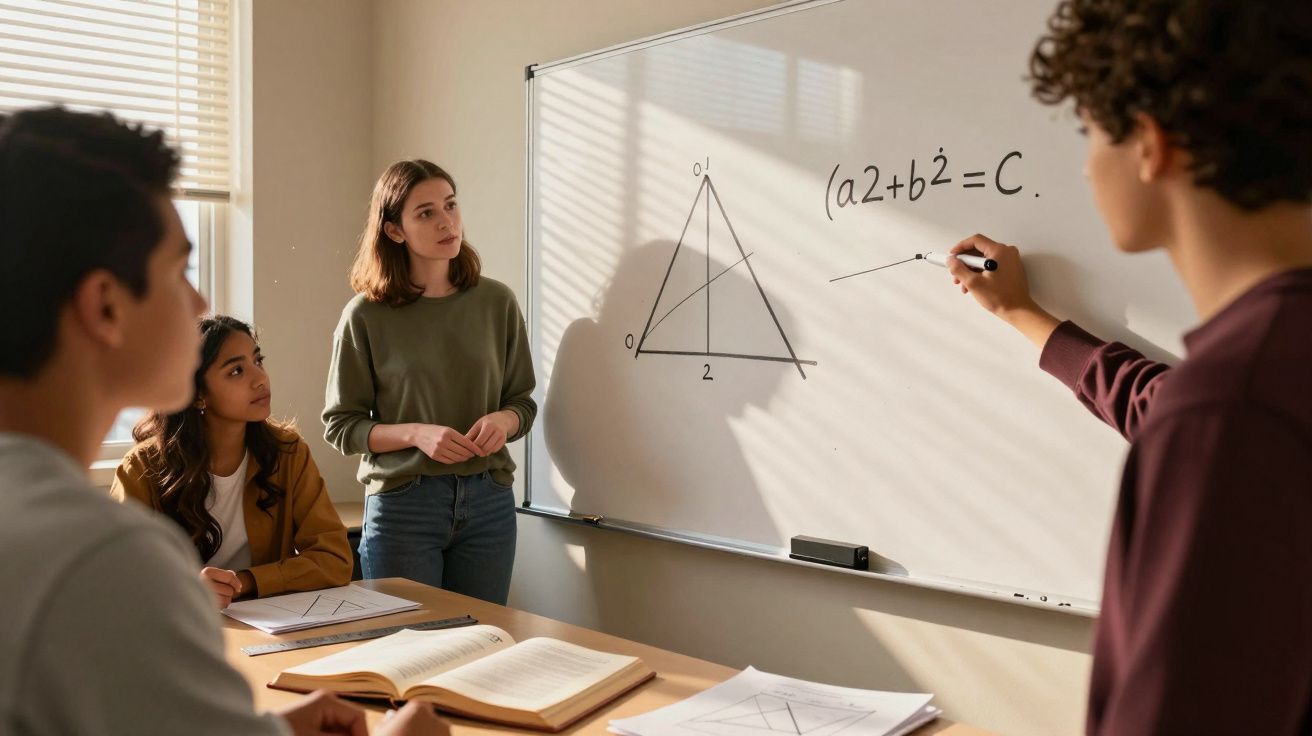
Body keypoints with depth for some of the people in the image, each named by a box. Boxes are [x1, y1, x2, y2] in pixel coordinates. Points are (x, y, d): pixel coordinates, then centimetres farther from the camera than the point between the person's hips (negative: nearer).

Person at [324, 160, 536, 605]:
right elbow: (340, 426, -1)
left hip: (489, 501, 3)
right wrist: (416, 434, -17)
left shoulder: (496, 302, 2)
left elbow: (523, 401, 10)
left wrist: (503, 421, -12)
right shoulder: (365, 315, -5)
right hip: (402, 503, -2)